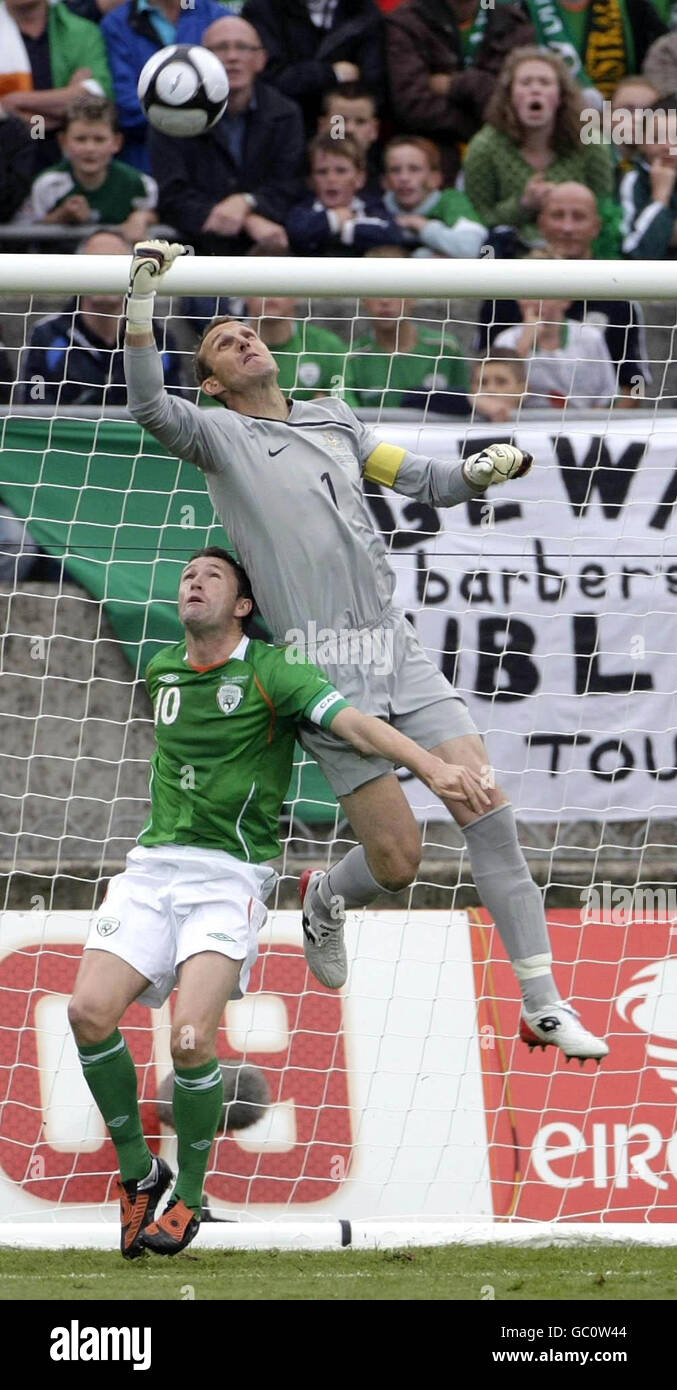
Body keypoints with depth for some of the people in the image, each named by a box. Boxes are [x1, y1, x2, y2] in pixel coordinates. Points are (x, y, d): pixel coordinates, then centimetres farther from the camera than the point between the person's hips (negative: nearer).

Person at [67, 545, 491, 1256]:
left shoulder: (270, 672, -3)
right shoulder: (161, 672, 13)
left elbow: (354, 722, -16)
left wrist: (432, 766, -30)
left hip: (231, 875, -5)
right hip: (153, 865, 5)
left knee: (192, 1037, -22)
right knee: (90, 1011, -16)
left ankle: (189, 1195, -1)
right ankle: (138, 1172, 3)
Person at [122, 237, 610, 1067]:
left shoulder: (333, 421, 18)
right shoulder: (221, 435, 2)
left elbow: (424, 481, 23)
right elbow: (151, 408, -17)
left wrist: (477, 474, 1)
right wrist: (142, 297, -25)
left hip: (400, 654, 4)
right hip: (328, 674, -4)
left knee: (490, 813, -8)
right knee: (397, 860, -6)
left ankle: (543, 1006, -3)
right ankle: (325, 900, 32)